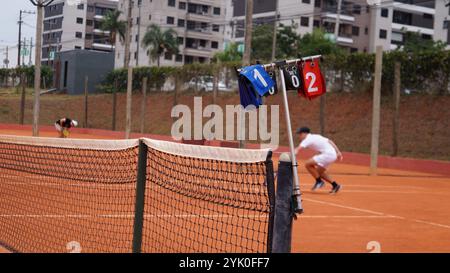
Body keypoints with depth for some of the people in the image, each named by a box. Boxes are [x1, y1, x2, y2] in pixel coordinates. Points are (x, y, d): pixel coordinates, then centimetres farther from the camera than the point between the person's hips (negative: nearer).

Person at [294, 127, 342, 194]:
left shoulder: (307, 140, -6)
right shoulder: (316, 137, 21)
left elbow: (298, 149, -22)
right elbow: (330, 142, 20)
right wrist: (338, 152, 20)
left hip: (328, 154, -10)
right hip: (333, 154, 10)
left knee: (308, 164, -11)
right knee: (319, 172, 21)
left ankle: (319, 181, -2)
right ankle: (335, 185, 23)